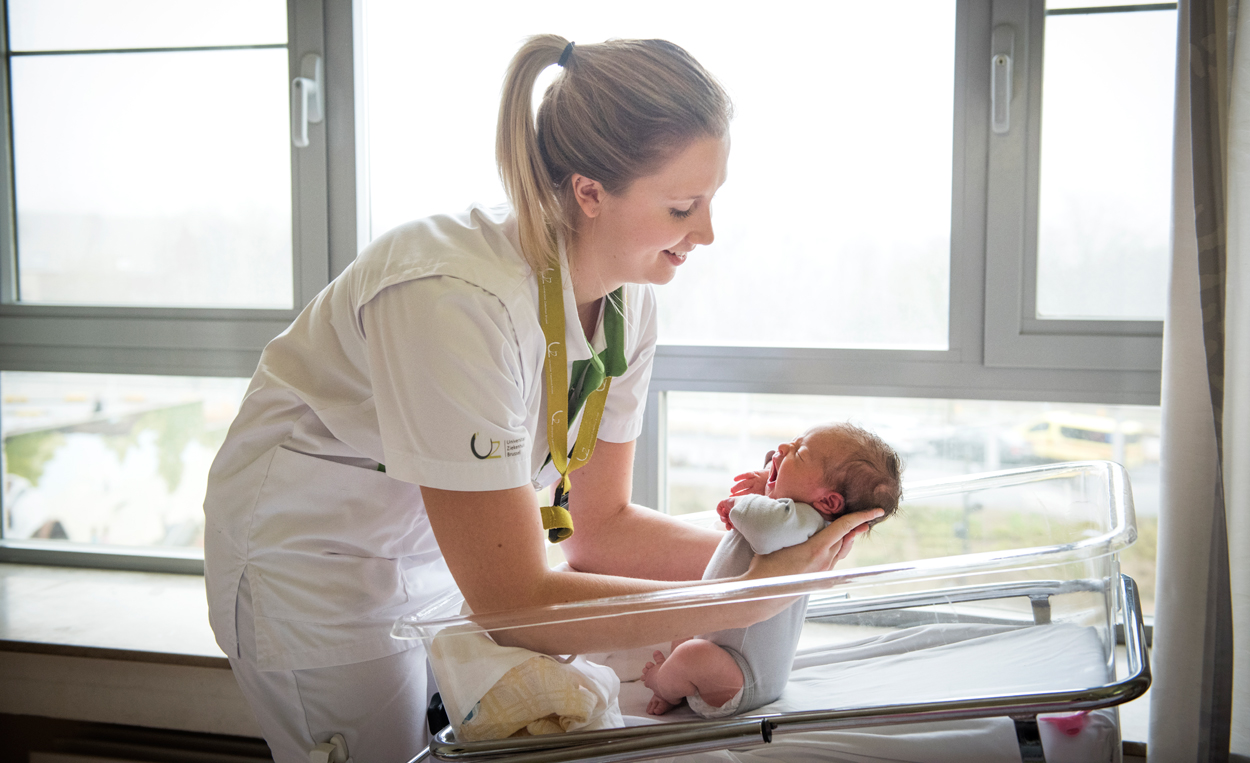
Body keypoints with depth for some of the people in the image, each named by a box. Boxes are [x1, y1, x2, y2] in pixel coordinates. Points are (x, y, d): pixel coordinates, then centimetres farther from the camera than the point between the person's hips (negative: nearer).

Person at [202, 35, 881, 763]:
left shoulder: (628, 301, -12)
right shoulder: (457, 300, -36)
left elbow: (599, 526, -5)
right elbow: (515, 603, -33)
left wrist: (759, 551, -19)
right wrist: (752, 594, -32)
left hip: (449, 556, 6)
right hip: (313, 563, -6)